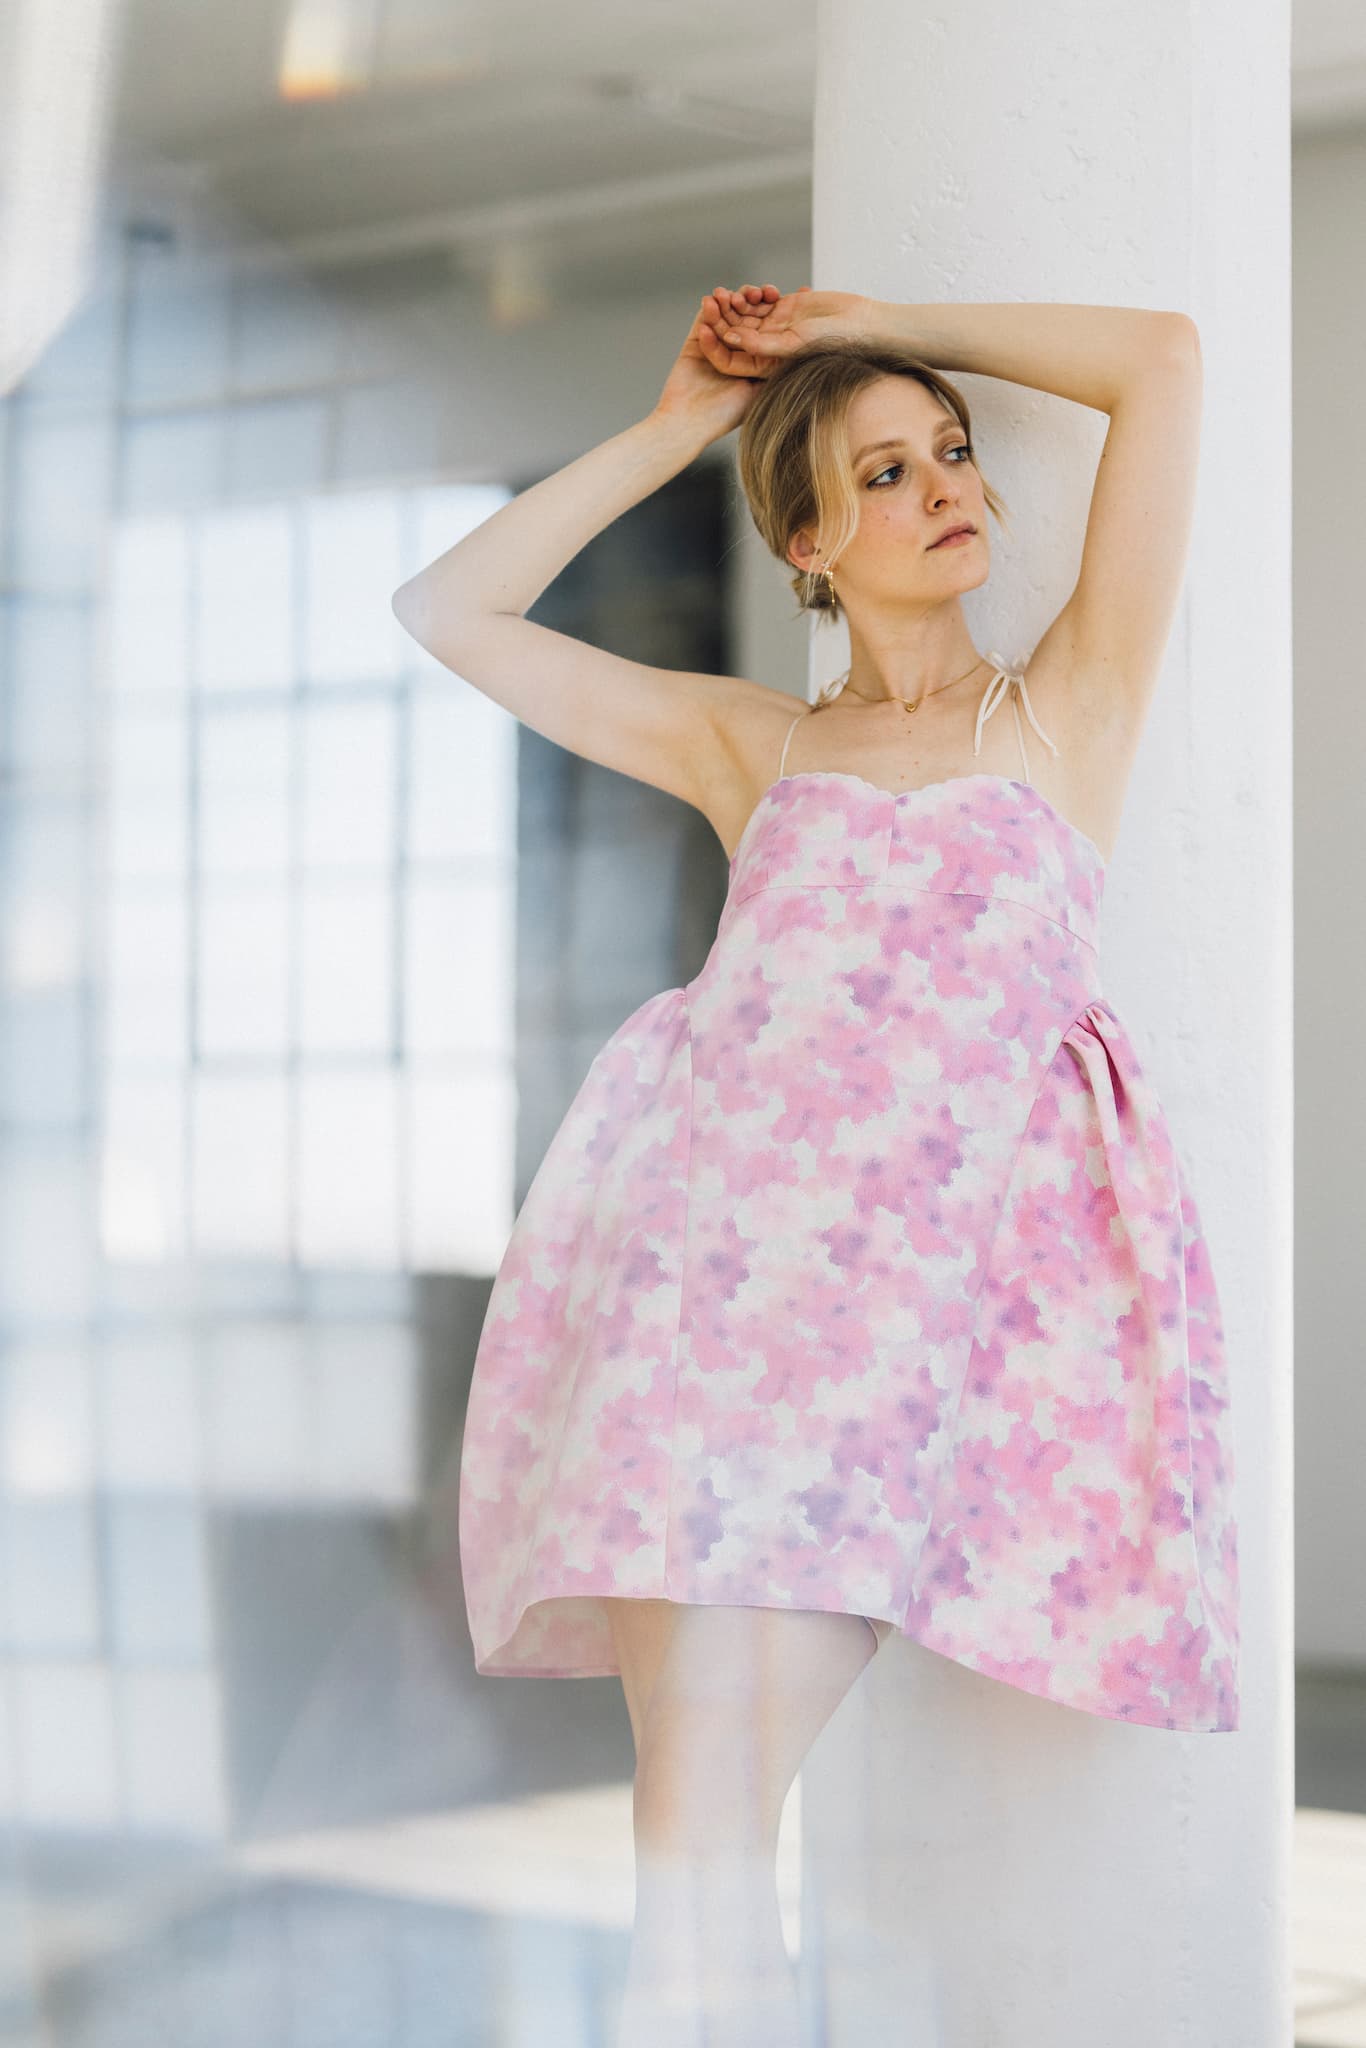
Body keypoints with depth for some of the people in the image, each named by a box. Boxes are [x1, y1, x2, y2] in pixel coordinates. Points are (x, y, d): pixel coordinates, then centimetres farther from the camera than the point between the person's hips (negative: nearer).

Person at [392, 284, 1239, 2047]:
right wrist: (676, 423, 23)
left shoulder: (1066, 714, 15)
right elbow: (448, 609, 23)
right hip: (706, 1241, 2)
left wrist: (865, 324, 17)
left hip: (917, 1284, -2)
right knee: (689, 1815, -10)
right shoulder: (751, 745, 21)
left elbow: (1166, 359, 10)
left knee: (727, 1811, -14)